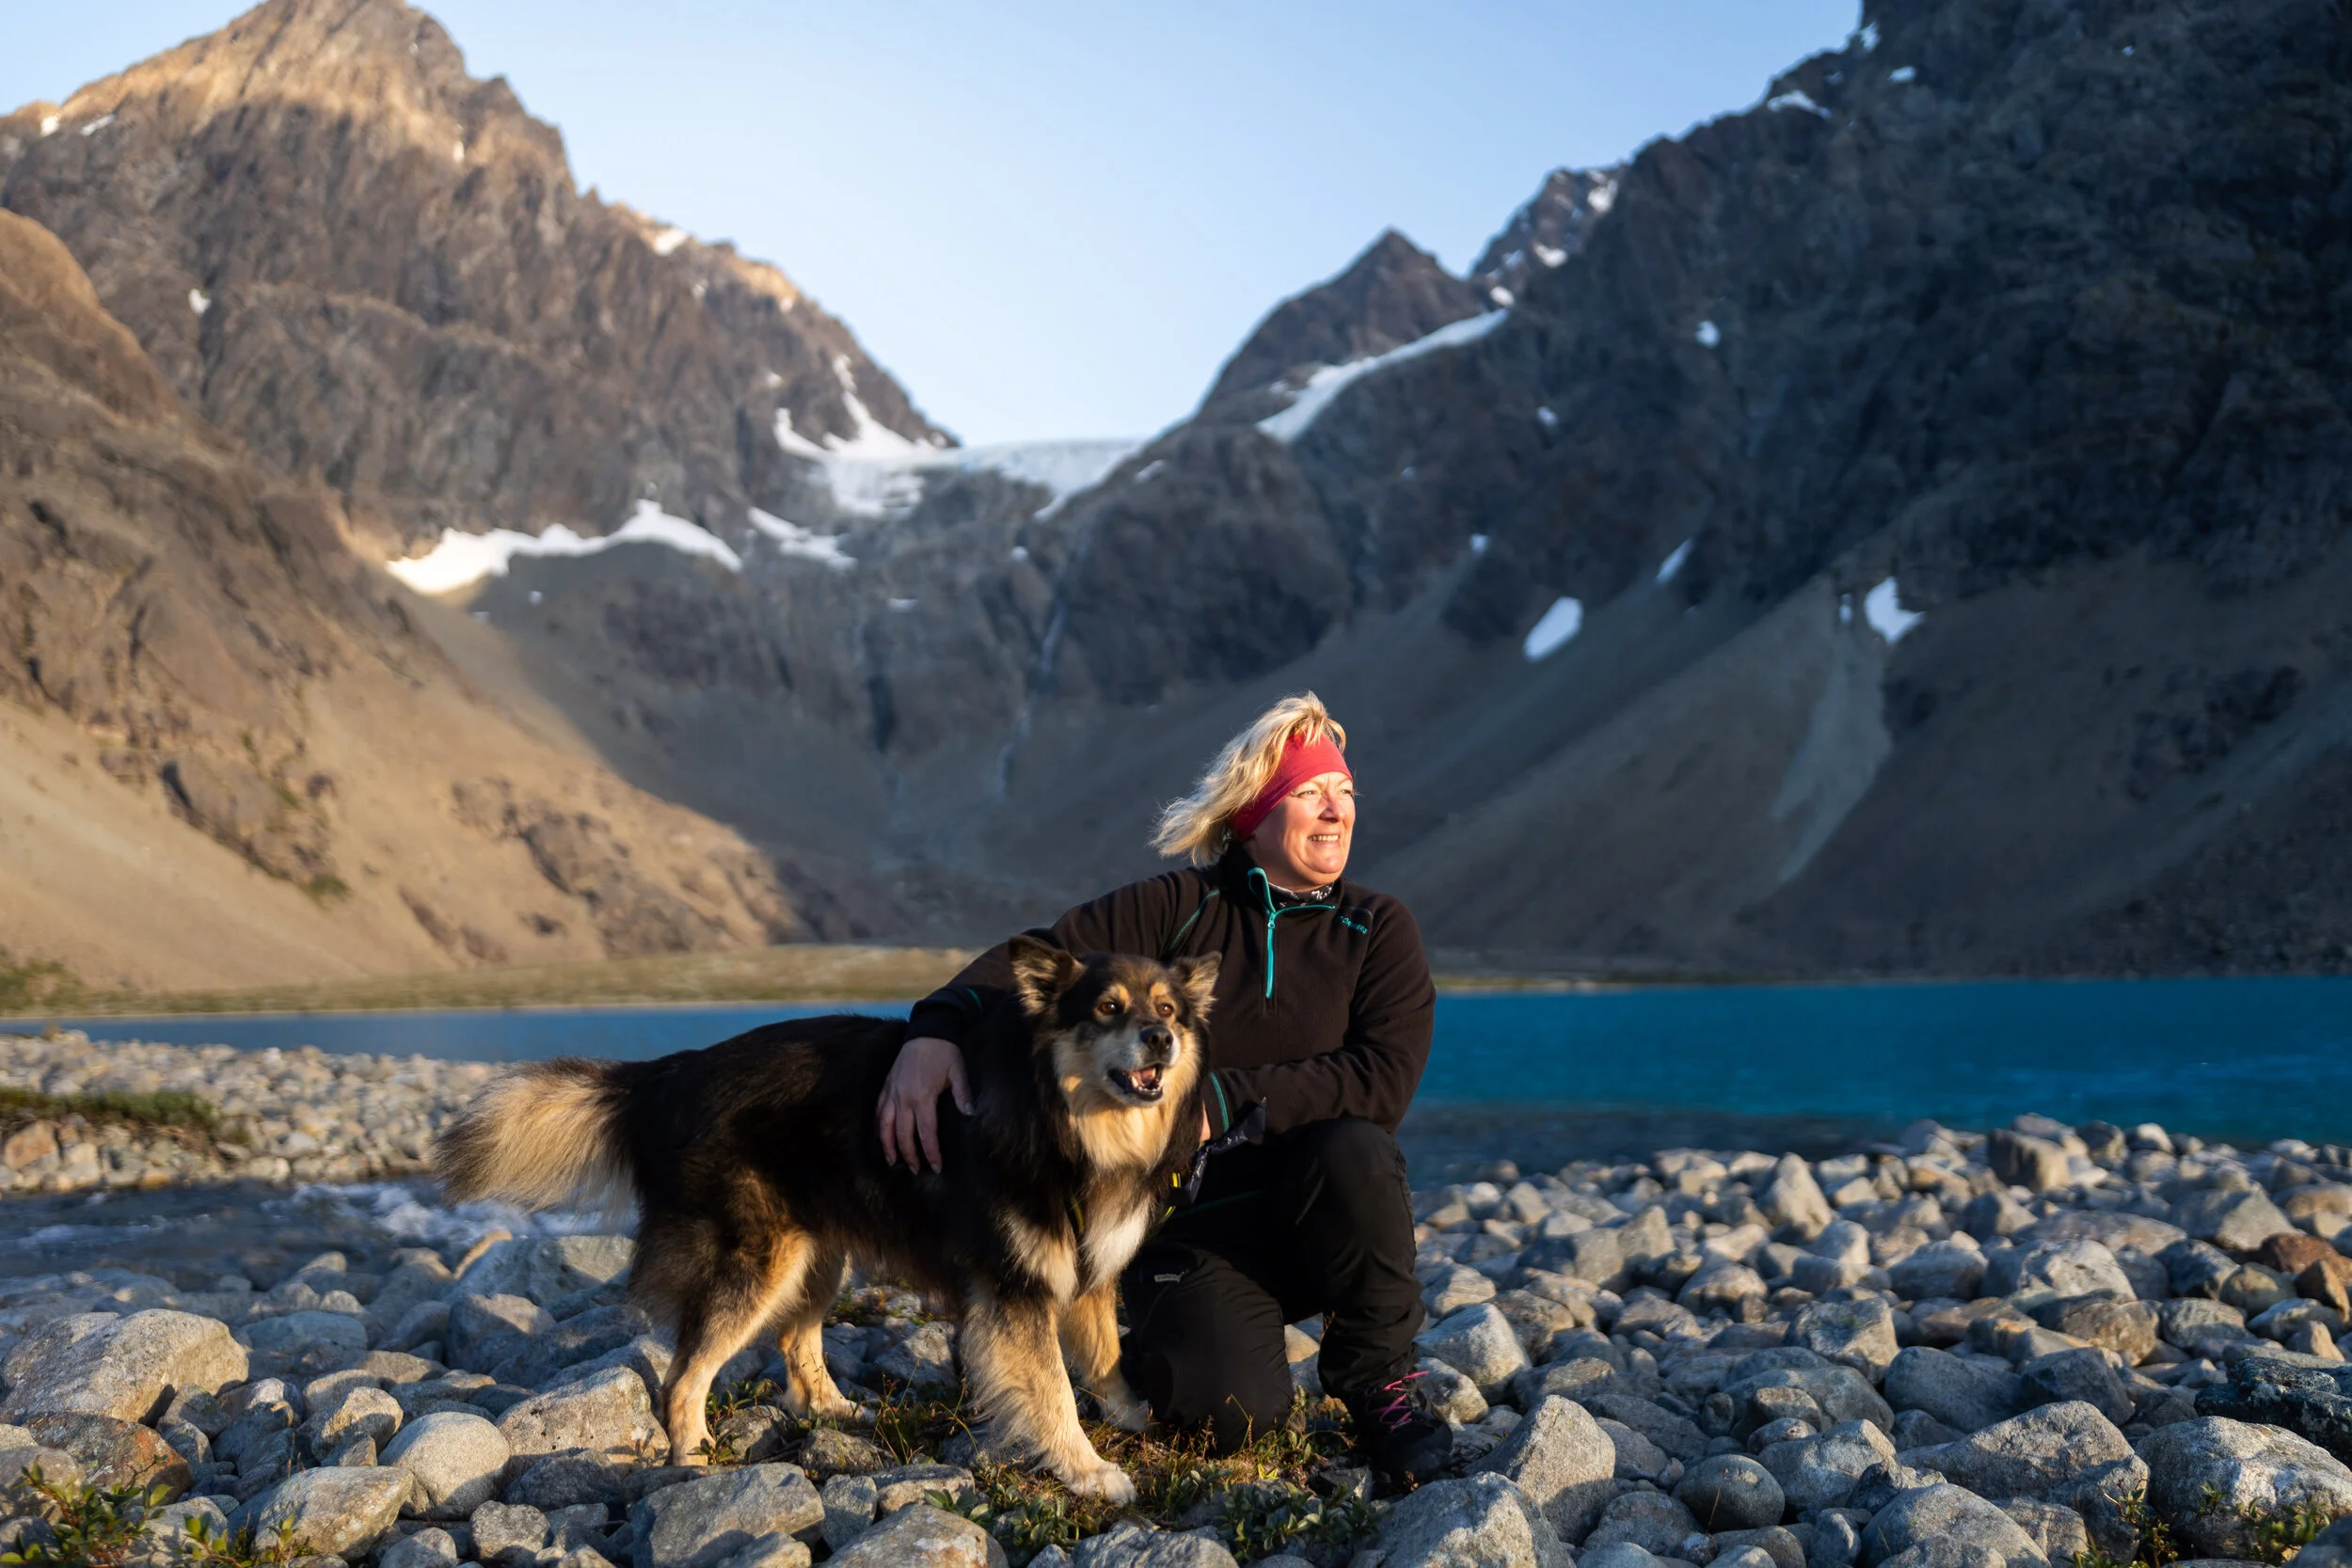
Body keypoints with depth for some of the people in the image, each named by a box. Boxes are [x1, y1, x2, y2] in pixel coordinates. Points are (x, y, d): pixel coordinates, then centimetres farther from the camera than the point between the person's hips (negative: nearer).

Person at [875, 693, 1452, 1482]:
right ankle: (1143, 1356, 15)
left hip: (1320, 1218, 1)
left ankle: (1379, 1383, -10)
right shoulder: (1178, 908, 0)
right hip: (1193, 1222, -1)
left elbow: (1382, 1081, -14)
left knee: (1353, 1149, -33)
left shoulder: (1377, 929, 0)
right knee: (1233, 1410, -24)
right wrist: (936, 1027, -28)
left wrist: (1224, 1102, -23)